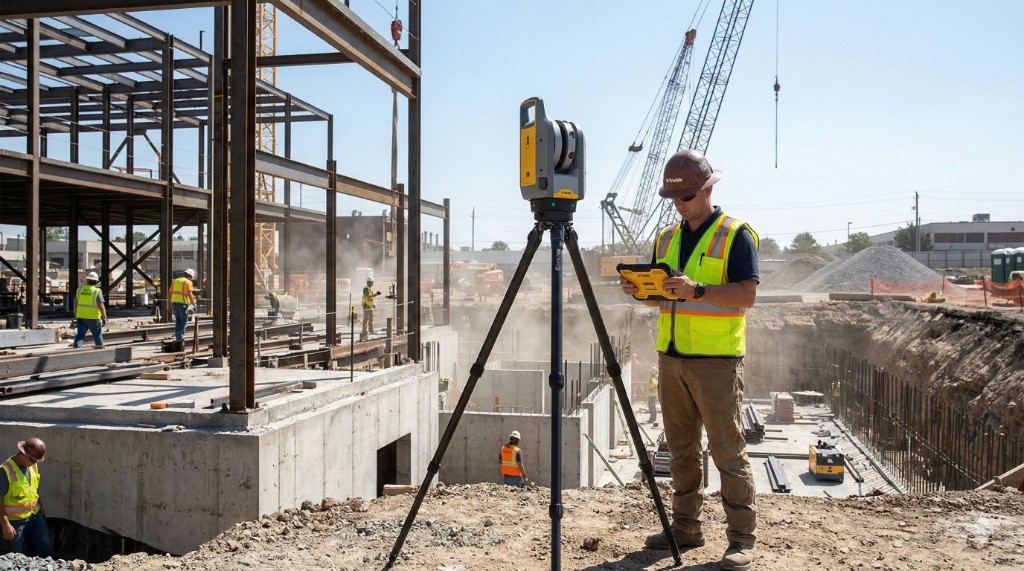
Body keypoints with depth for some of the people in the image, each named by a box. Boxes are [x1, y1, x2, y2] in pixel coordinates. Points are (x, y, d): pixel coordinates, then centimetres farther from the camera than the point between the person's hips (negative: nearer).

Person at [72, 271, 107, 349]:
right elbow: (101, 306, -14)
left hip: (81, 317, 3)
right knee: (98, 335, 13)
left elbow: (75, 304, 9)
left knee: (80, 335, 3)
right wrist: (104, 318, -6)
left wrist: (76, 316, 19)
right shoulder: (97, 291, -11)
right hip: (93, 318, -3)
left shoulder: (80, 289, 4)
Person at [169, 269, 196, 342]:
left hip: (174, 303, 6)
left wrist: (170, 306, 17)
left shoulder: (175, 281, 15)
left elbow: (170, 293, 14)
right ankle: (180, 337, -10)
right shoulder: (188, 282, -4)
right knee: (184, 322, 0)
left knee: (178, 321, 15)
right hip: (183, 304, -6)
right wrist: (194, 304, -13)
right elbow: (190, 294, -16)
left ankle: (177, 337, 13)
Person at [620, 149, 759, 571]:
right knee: (681, 448, 11)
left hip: (717, 359, -6)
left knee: (727, 450, -3)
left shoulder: (736, 235, -4)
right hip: (671, 357, 6)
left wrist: (697, 290, -25)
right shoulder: (666, 238, 15)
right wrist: (640, 290, -3)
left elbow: (747, 295, -13)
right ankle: (685, 527, 21)